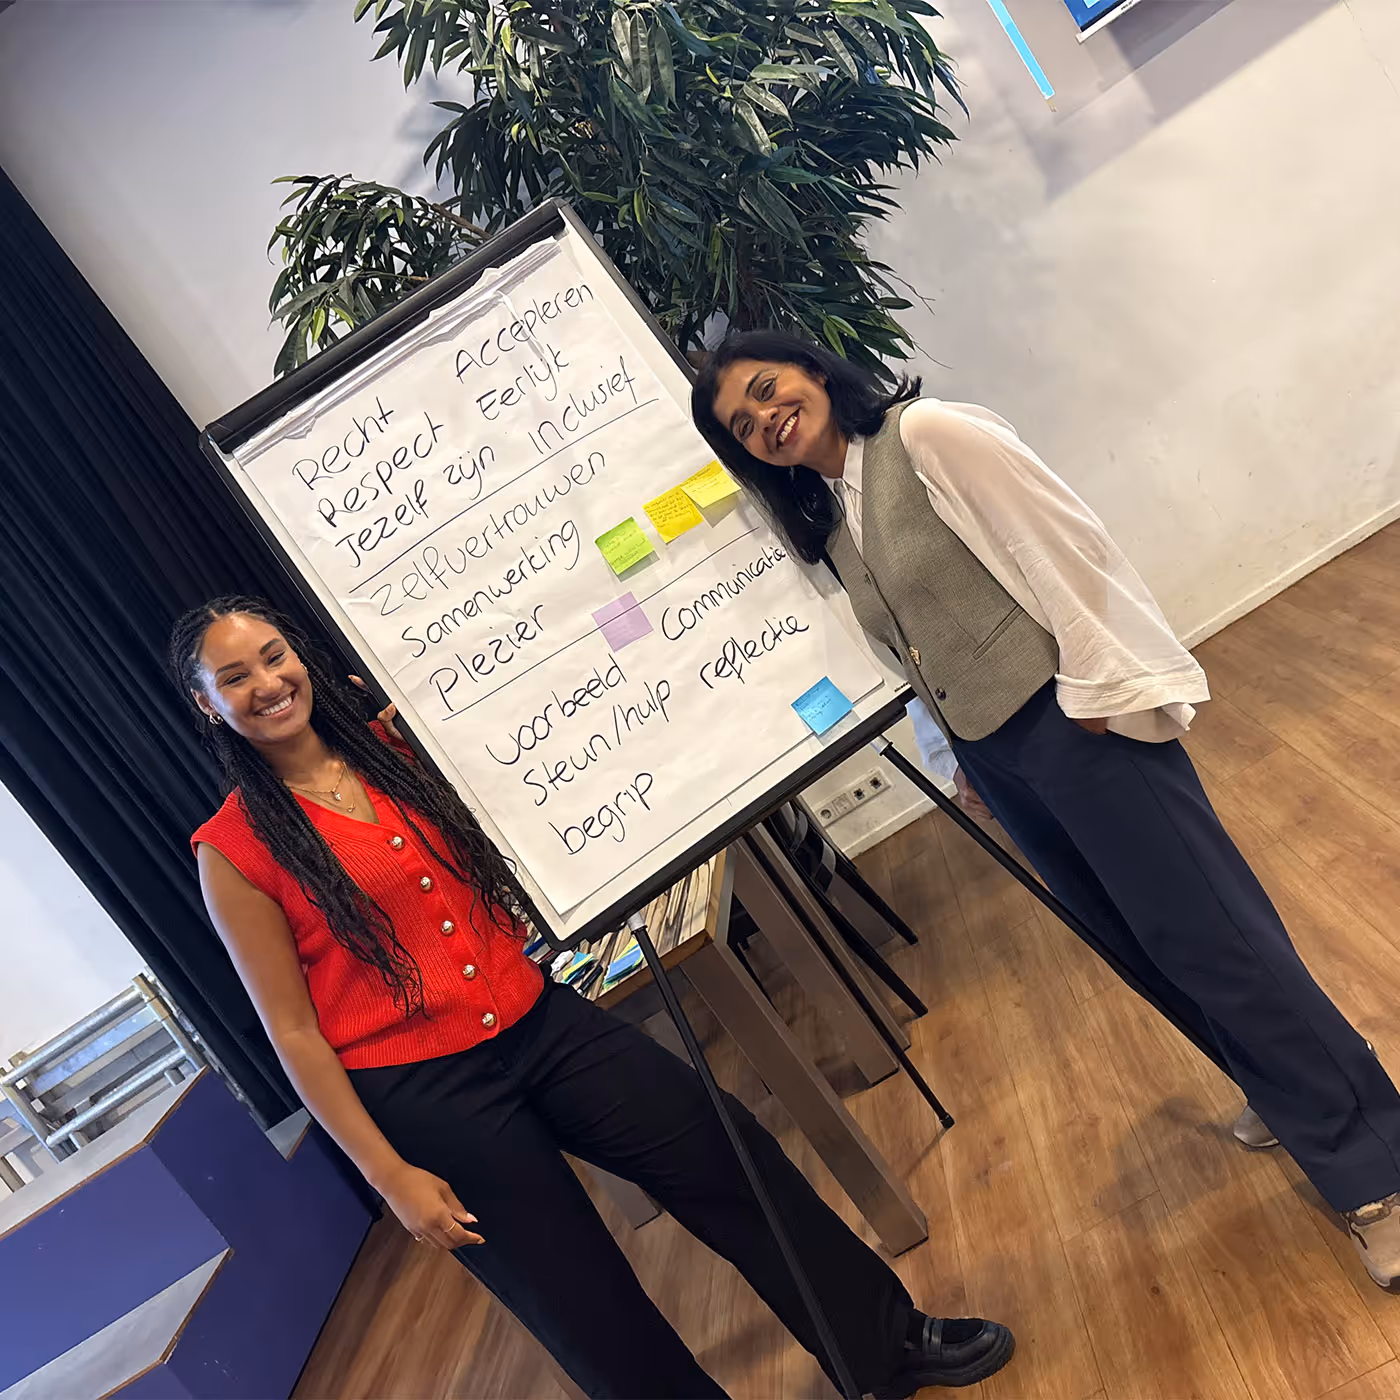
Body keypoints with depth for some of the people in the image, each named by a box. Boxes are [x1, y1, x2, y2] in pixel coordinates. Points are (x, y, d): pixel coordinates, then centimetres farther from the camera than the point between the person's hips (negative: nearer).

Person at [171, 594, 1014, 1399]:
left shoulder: (390, 745, 4)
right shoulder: (235, 851, -9)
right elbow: (294, 1033, -8)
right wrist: (389, 1175, -9)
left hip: (536, 1023, 5)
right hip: (424, 1094, -4)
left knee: (727, 1152, 5)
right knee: (592, 1312, 5)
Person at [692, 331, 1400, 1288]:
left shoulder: (926, 435, -11)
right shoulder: (828, 527, 11)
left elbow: (1058, 538, -15)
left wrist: (1099, 683, -17)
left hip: (1073, 721, -7)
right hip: (994, 757, 8)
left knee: (1206, 936, -4)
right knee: (1144, 949, 17)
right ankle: (1295, 1098, 39)